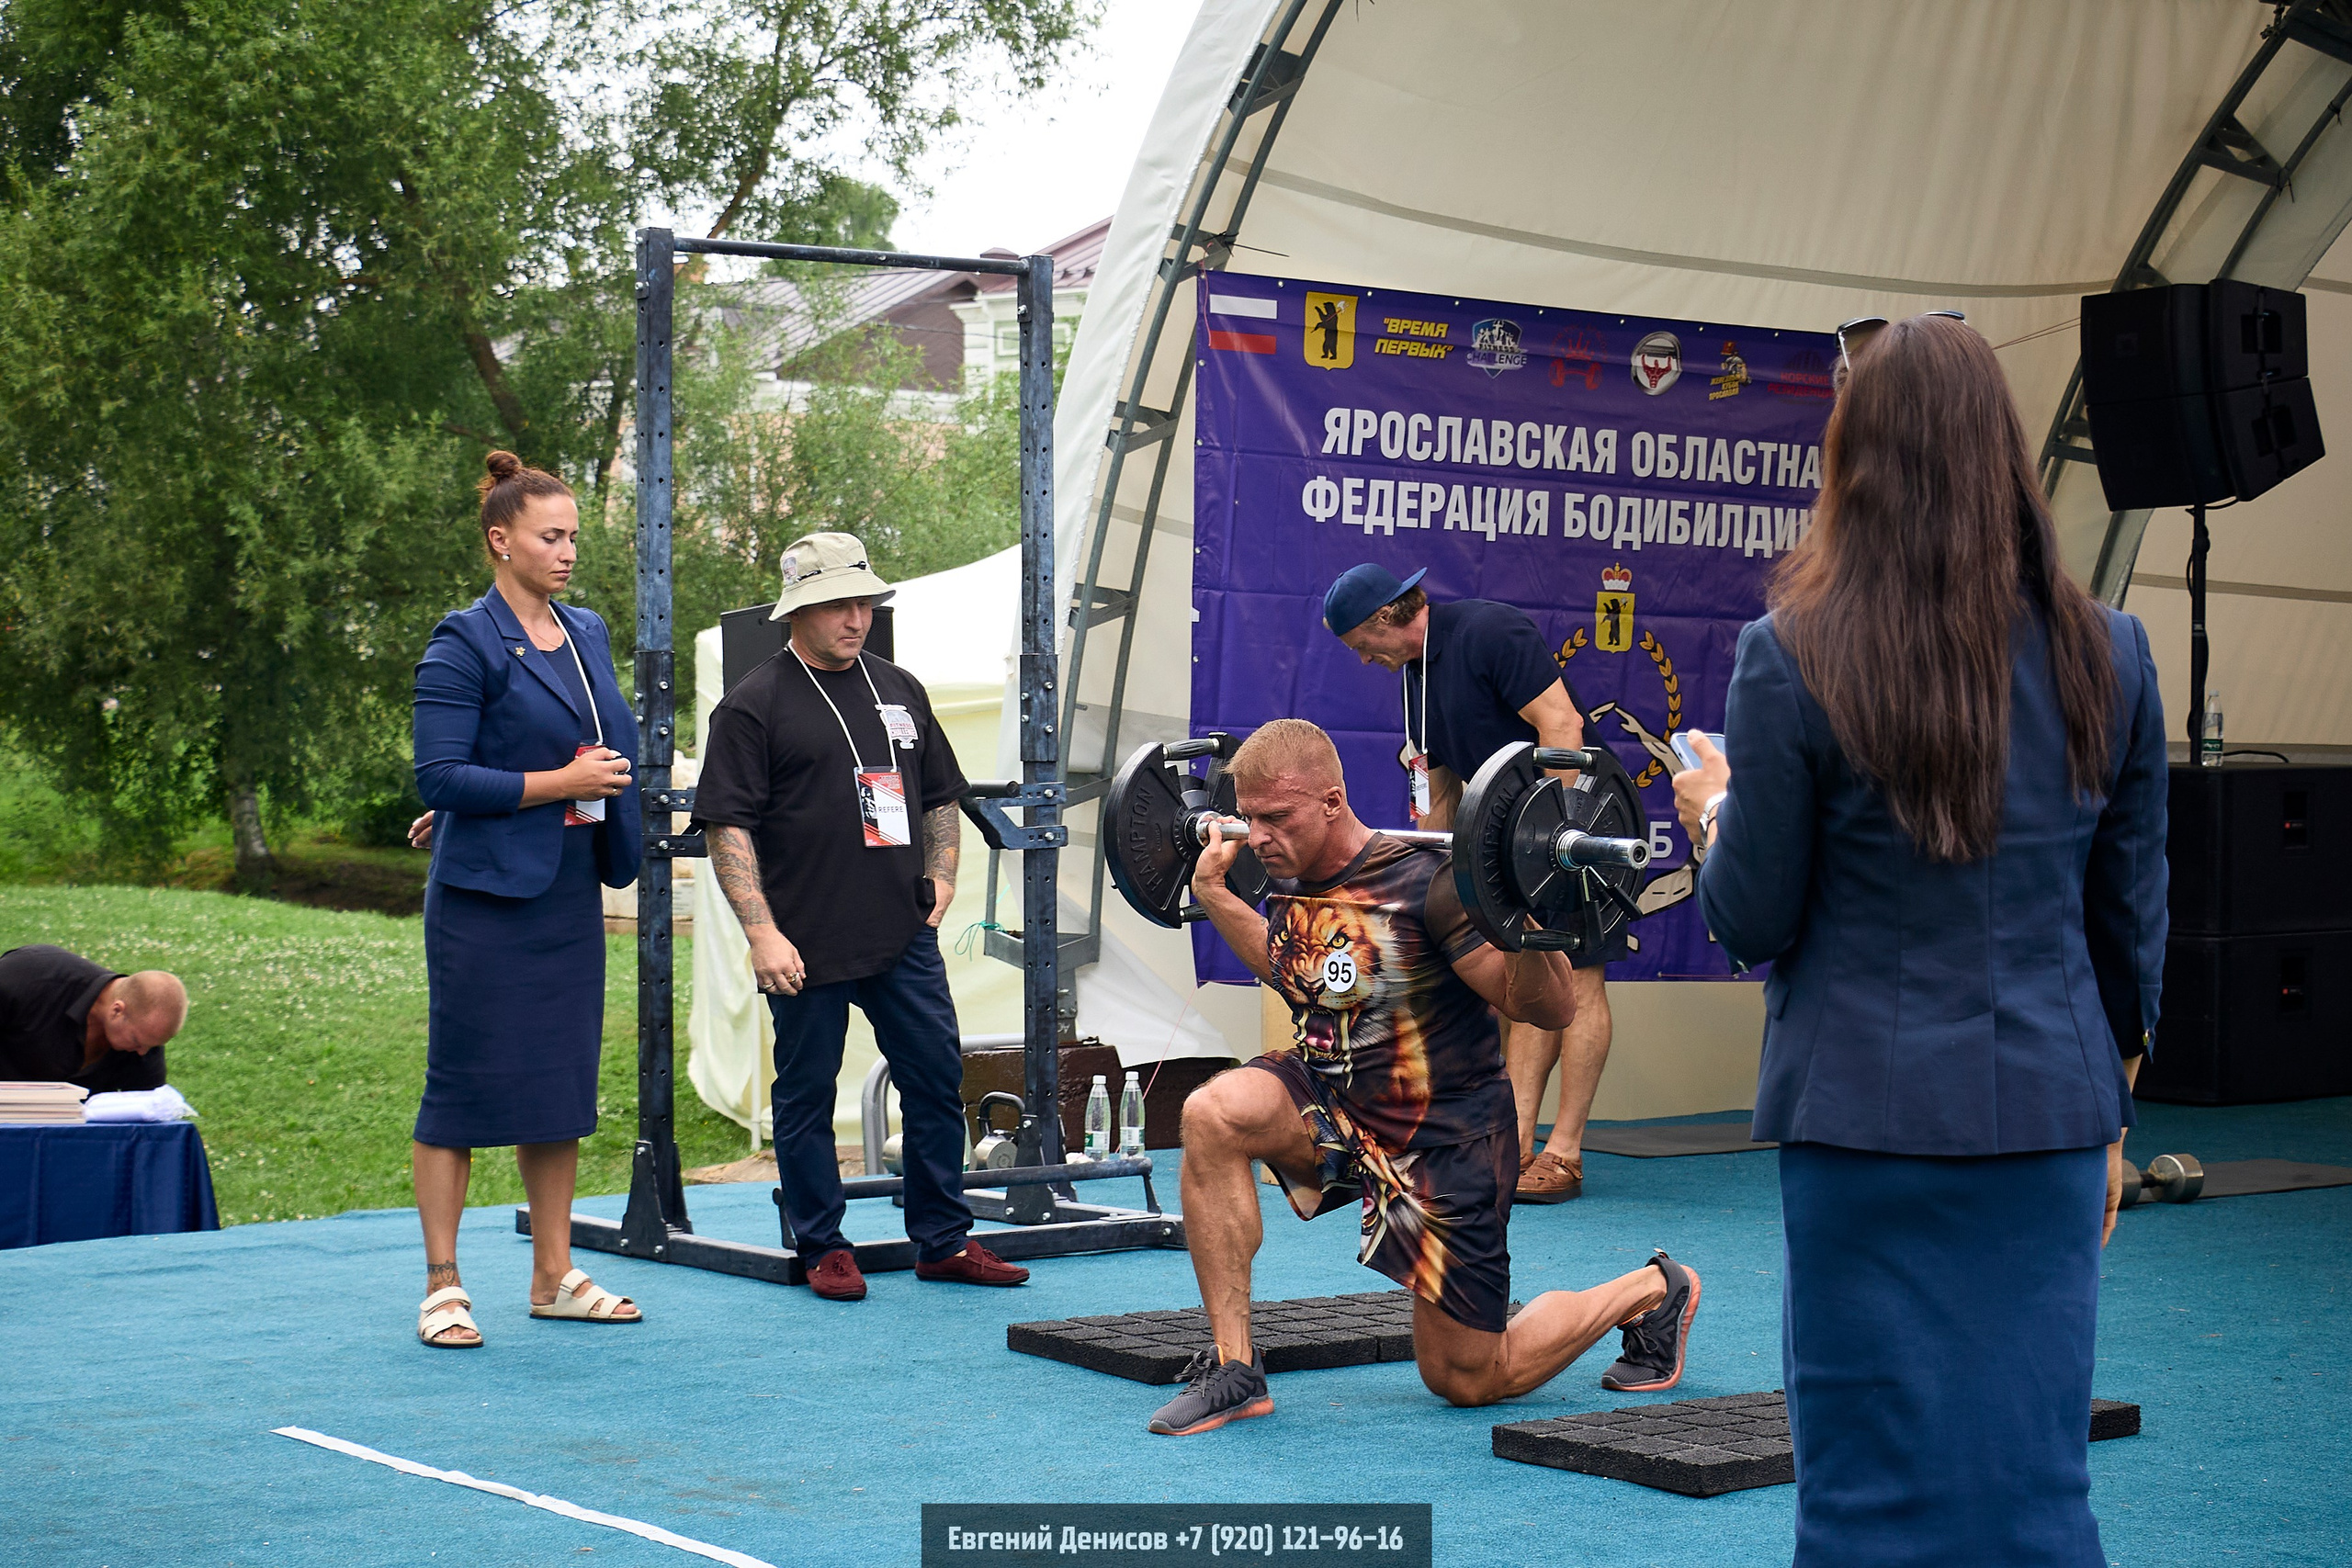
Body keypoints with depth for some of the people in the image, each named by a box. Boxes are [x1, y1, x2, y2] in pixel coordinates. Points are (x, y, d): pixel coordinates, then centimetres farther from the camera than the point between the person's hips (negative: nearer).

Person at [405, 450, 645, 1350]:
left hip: (570, 895, 7)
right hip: (485, 901, -7)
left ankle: (554, 1277, 18)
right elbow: (440, 777, -15)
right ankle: (443, 1286, 5)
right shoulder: (463, 647, -9)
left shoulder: (588, 635, 12)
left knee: (564, 1082, 10)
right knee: (463, 1083, -2)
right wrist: (555, 784, -16)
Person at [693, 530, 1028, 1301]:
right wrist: (761, 932, -15)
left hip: (905, 935, 5)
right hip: (808, 946, -5)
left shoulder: (900, 690, 14)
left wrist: (940, 876, 8)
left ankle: (945, 1241, 18)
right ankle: (822, 1248, 17)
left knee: (938, 1081, 7)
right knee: (807, 1094, 5)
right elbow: (727, 826, -9)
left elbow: (941, 797, 23)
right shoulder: (755, 704, -4)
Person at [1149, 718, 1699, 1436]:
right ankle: (1234, 1368, -15)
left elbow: (1552, 1010, -21)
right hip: (1336, 1107, 6)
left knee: (1467, 1381, 3)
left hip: (1447, 1135, -6)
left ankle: (1655, 1292, 28)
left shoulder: (1423, 883, -24)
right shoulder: (1287, 880, -4)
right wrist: (1213, 890, 15)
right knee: (1213, 1114, -25)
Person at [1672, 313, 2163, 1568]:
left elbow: (1755, 922, -5)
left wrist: (1713, 811, 15)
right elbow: (2132, 919, 9)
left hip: (1866, 1111, -3)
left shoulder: (1791, 660, -8)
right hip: (2051, 1111, 3)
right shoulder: (2107, 655, 3)